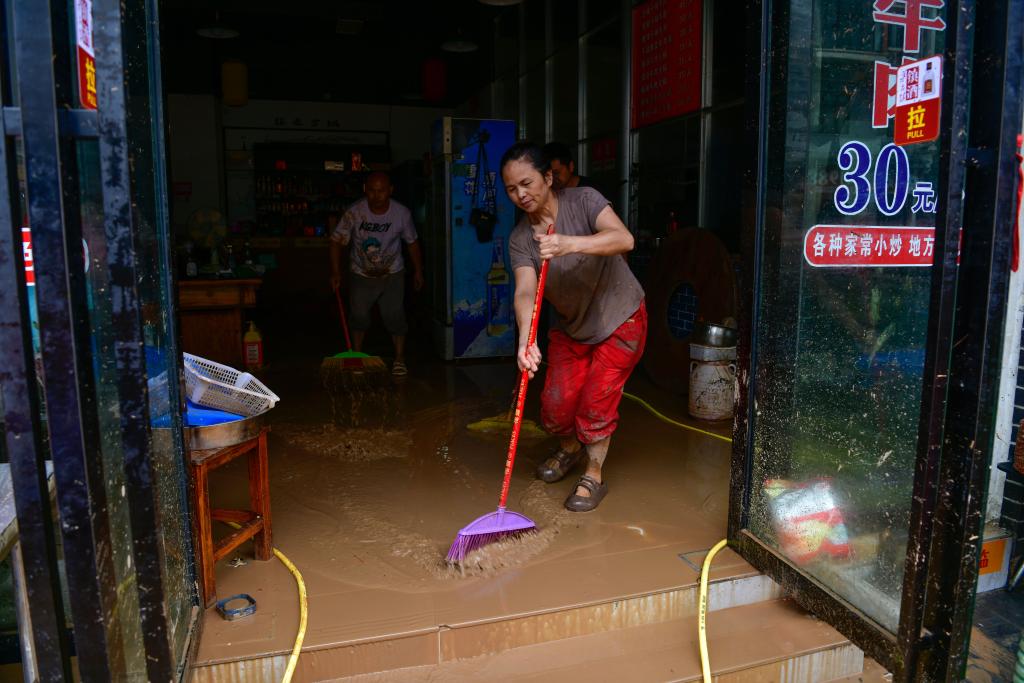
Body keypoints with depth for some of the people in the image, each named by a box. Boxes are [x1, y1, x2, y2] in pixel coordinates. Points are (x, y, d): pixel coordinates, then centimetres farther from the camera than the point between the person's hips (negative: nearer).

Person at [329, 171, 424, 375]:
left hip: (392, 274, 0)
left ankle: (400, 358, 12)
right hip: (361, 275, 0)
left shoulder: (402, 213, -15)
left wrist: (418, 271, 4)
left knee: (395, 316, -5)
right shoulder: (354, 212, -19)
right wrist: (336, 272, -18)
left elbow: (412, 242, 0)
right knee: (358, 316, 3)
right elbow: (337, 241, -11)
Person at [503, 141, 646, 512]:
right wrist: (526, 339, -45)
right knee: (556, 405, 2)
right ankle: (570, 447, 36)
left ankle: (594, 475, 16)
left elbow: (623, 238, -36)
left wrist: (571, 244, -53)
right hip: (570, 327, 4)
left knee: (596, 402, -7)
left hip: (620, 321, -4)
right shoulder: (519, 238, -11)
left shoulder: (583, 200, -19)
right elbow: (525, 291, -26)